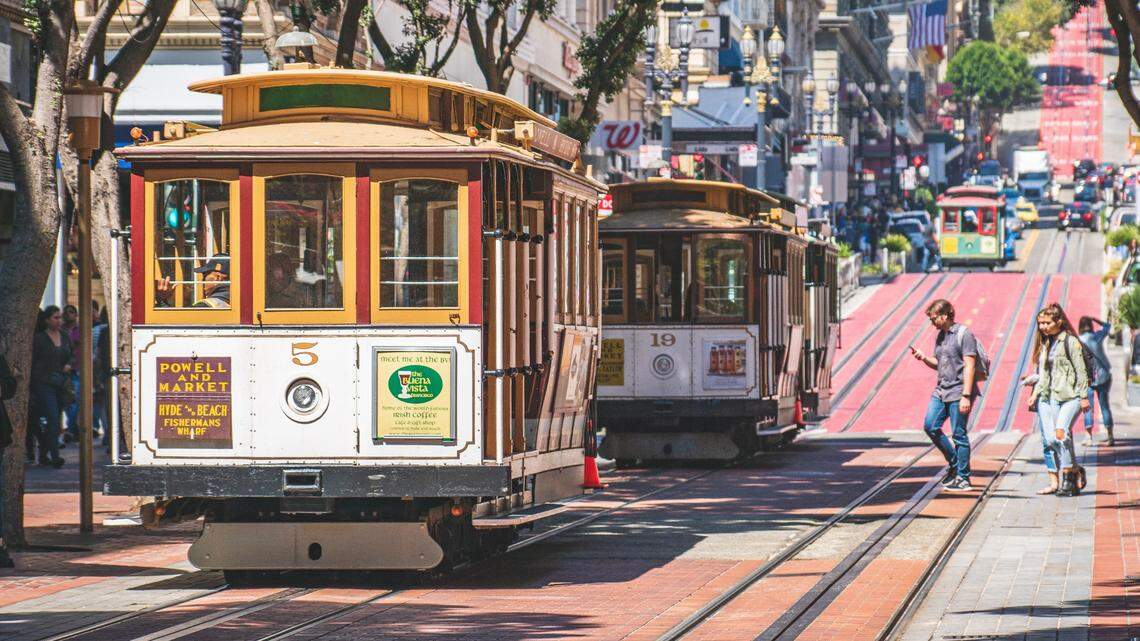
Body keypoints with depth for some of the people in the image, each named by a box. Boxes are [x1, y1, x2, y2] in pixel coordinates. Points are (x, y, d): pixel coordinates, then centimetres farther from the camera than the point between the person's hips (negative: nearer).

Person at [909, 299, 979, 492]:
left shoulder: (963, 334, -11)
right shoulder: (940, 336, 14)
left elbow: (969, 366, -15)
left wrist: (966, 396, -20)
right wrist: (924, 358, 3)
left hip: (958, 392, -8)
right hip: (941, 391, 8)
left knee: (959, 434, -4)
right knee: (930, 426, 2)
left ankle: (963, 478, 3)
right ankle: (954, 463, 18)